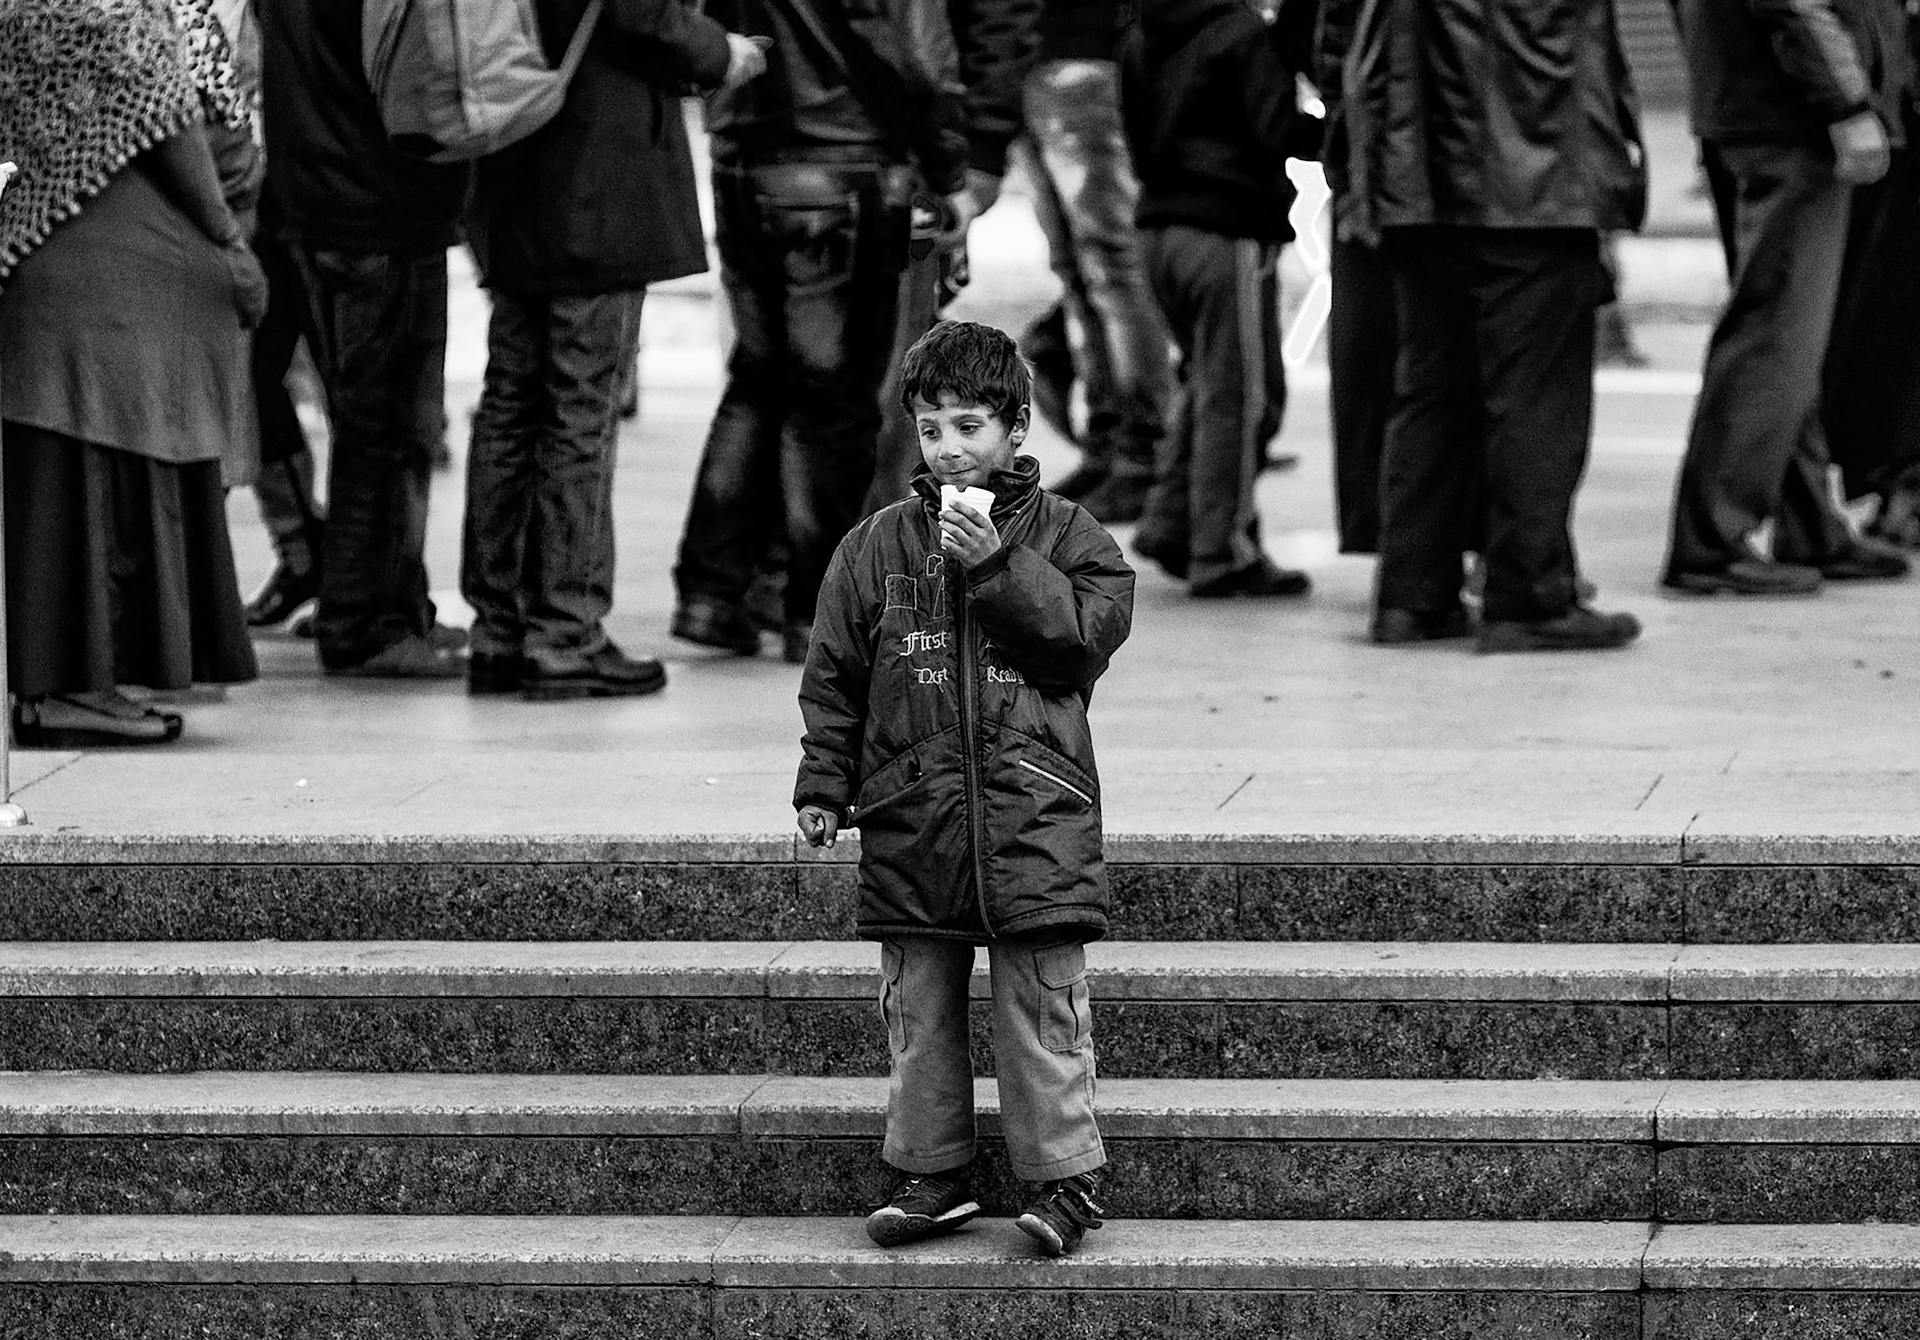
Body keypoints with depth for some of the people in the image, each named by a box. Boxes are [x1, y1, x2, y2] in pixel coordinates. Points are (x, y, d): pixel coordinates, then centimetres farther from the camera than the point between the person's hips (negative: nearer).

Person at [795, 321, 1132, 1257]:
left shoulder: (1064, 534, 3)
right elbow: (834, 677, 11)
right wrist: (824, 784, 5)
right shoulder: (876, 546, 8)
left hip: (1032, 819, -3)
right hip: (911, 819, 3)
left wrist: (1000, 566, -15)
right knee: (919, 1010, 9)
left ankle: (1066, 1176, 5)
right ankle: (929, 1174, 19)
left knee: (1041, 1007, -1)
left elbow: (1091, 631, -11)